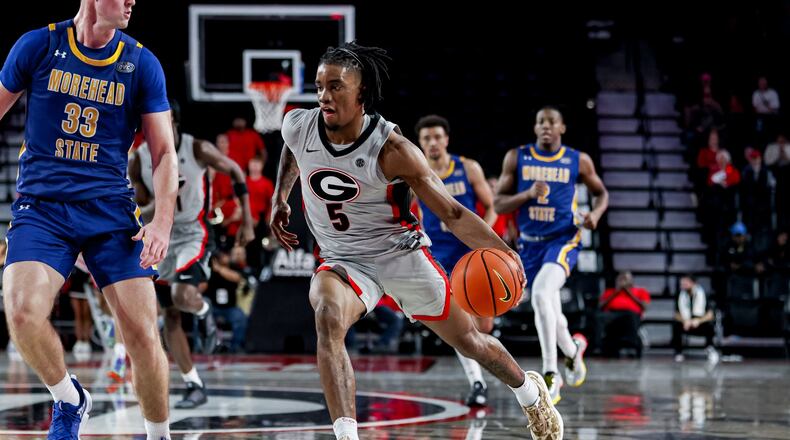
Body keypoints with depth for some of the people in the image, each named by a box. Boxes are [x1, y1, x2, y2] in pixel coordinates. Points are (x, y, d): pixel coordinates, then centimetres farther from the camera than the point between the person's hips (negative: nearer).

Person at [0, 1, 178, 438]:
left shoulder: (141, 63, 2)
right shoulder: (37, 46, -1)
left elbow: (163, 151, 4)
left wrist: (162, 223, -8)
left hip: (111, 210, 1)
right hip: (41, 206, -1)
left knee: (143, 334, -8)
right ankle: (69, 401, 5)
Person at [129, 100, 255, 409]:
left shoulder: (198, 149, -14)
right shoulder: (139, 160, -6)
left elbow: (236, 173, 1)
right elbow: (140, 212, 1)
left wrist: (247, 221, 0)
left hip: (194, 236, -4)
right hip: (162, 240, 4)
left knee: (183, 296, -28)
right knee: (170, 317, 2)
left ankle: (204, 313, 9)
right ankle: (194, 387, 10)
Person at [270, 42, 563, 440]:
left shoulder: (392, 150, -24)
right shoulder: (298, 126, -13)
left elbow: (451, 213, -20)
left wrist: (501, 250, -34)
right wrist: (279, 200, 16)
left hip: (400, 253, -2)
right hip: (343, 260, 2)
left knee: (467, 340, 13)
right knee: (328, 320, -33)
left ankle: (530, 392, 44)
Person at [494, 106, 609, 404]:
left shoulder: (578, 161, -1)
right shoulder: (516, 158, 1)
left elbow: (601, 192, 15)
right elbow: (499, 204, 0)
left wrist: (596, 213, -7)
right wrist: (528, 194, -18)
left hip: (563, 239, -4)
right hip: (530, 243, 4)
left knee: (541, 293, -29)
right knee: (546, 311, 14)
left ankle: (550, 374, -27)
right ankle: (572, 350, 47)